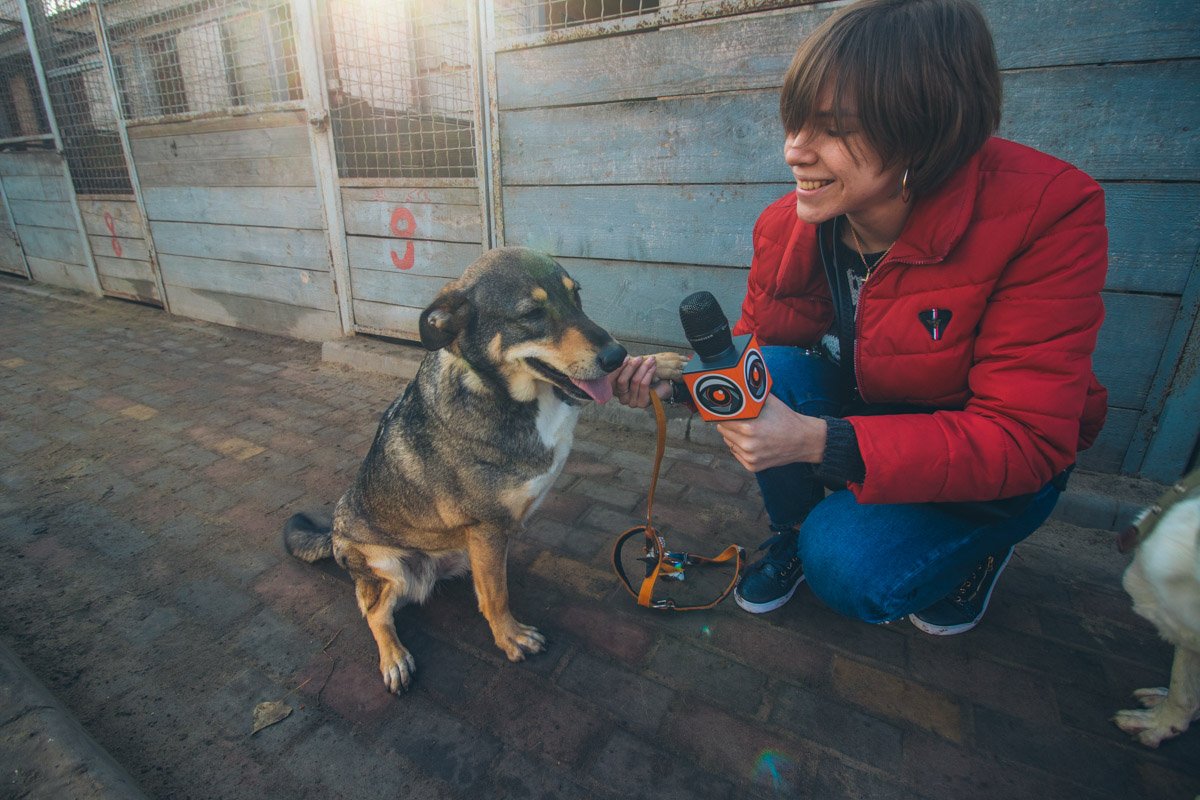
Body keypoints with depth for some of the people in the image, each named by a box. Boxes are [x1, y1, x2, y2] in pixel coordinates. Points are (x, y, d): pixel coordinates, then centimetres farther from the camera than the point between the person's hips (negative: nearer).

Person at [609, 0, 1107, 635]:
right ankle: (792, 532, 3)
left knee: (847, 568, -25)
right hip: (862, 408, 4)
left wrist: (819, 441, -41)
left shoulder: (1049, 213, -27)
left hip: (1008, 461, -3)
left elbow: (1025, 440, -29)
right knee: (775, 370, -25)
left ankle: (980, 547, 11)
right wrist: (678, 380, -26)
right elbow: (751, 350, -4)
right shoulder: (785, 226, -14)